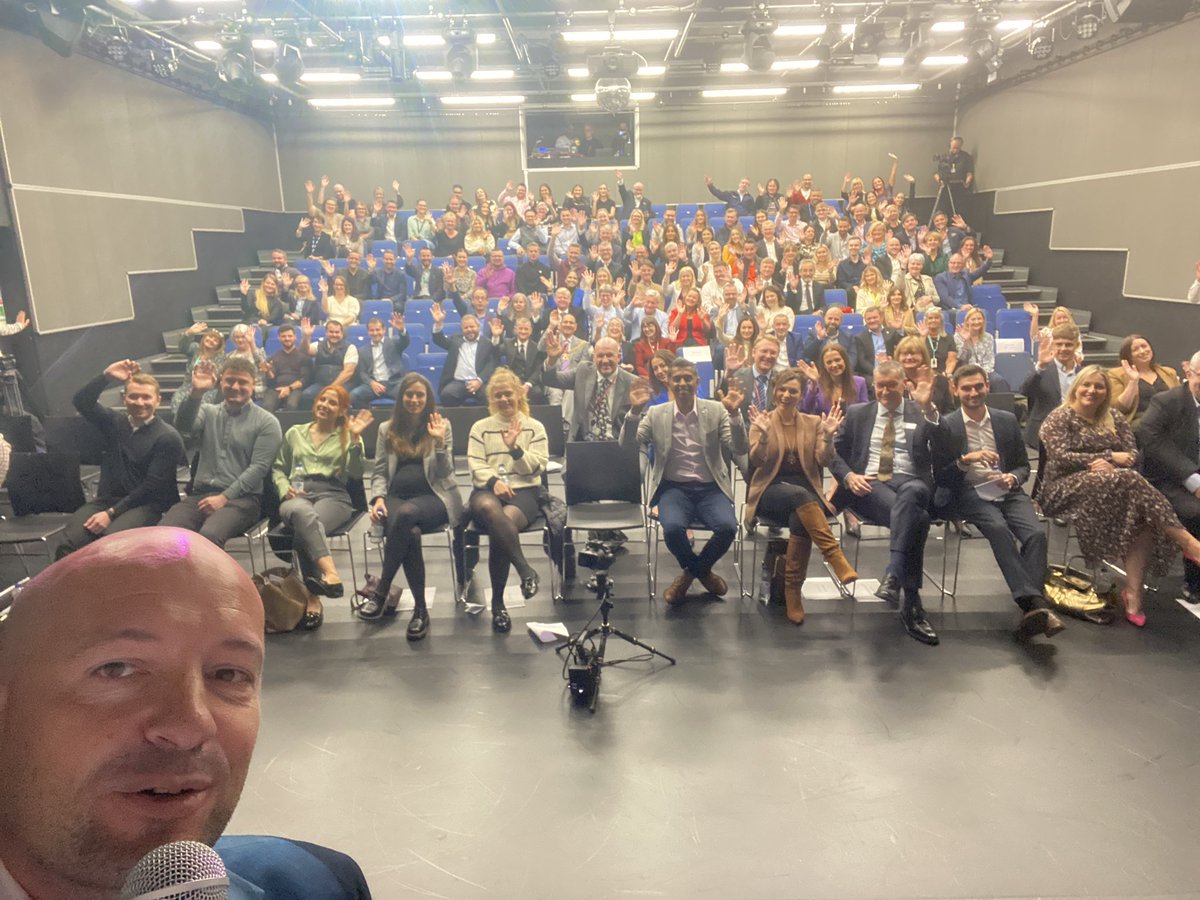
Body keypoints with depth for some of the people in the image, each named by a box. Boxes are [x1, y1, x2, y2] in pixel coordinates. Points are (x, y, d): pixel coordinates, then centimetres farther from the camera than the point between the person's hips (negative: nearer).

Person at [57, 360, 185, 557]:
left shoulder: (168, 437, -4)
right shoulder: (114, 422, 15)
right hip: (106, 499, 5)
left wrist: (111, 513, -14)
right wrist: (106, 376, -8)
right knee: (69, 543, -25)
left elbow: (152, 485, -9)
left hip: (146, 506, -5)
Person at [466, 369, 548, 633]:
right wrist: (494, 481, -15)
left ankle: (498, 602, -25)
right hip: (487, 488, 1)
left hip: (524, 490, 0)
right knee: (489, 507, -41)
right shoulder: (480, 427, 17)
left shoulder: (534, 427, 14)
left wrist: (515, 448, -10)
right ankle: (525, 570, -32)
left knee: (505, 521, -37)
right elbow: (475, 466, 4)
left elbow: (537, 468, 5)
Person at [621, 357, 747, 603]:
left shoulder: (716, 410, 5)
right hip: (674, 488, 0)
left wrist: (735, 414, -20)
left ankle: (695, 570, 7)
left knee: (727, 527, -28)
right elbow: (627, 446, -4)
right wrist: (634, 411, -18)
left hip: (711, 488, 1)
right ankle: (700, 571, 5)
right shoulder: (655, 414, 6)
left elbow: (739, 450, -5)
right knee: (673, 527, -31)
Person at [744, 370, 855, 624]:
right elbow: (756, 461, -7)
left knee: (800, 520, -33)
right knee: (799, 495, -37)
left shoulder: (814, 422, 12)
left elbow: (824, 461, 1)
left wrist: (828, 436, -16)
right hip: (771, 491, -2)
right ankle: (835, 557, -39)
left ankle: (793, 591, -24)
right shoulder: (762, 421, 6)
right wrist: (763, 435, -24)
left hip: (806, 491, 2)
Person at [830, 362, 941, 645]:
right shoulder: (857, 413, 20)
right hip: (868, 485, 0)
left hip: (909, 483, 0)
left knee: (910, 494, -41)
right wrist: (848, 475, -4)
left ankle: (893, 575, -45)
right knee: (917, 517, -33)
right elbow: (834, 451, 17)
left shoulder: (921, 413, 16)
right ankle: (912, 604, -35)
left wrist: (928, 407, -13)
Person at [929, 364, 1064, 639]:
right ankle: (1034, 604, -37)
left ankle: (1030, 609, -29)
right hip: (969, 495, -3)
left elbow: (1023, 465, 19)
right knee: (1000, 530, -33)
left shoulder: (1008, 420, 15)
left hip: (1007, 492, 4)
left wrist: (1012, 478, -5)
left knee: (1037, 533, -26)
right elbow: (940, 477, 0)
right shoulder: (944, 427, 4)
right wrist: (966, 459, -18)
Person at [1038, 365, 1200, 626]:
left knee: (1143, 517, -27)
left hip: (1114, 486, 5)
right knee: (1130, 480, -32)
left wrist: (1109, 464, -14)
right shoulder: (1059, 418, 2)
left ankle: (1133, 591, -27)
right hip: (1067, 489, -5)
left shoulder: (1116, 420, 19)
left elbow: (1133, 455, 9)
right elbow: (1060, 457, -12)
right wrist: (1111, 456, -10)